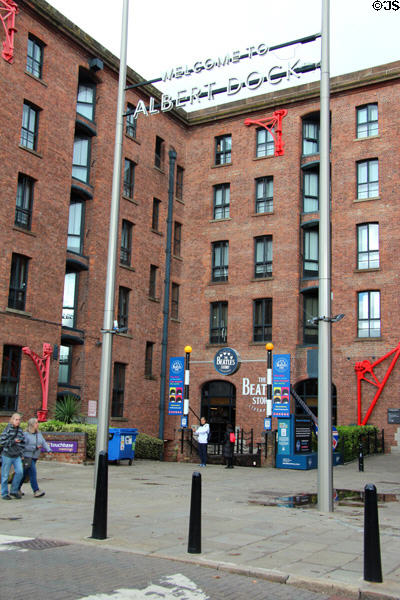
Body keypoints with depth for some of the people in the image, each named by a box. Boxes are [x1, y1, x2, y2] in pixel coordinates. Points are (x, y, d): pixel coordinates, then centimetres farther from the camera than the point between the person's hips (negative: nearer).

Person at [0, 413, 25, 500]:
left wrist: (21, 453, 8)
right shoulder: (8, 429, -8)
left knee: (20, 472, -8)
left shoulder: (20, 430, 7)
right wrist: (13, 441, -14)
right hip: (7, 455, -4)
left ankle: (14, 491, 9)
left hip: (17, 456, 4)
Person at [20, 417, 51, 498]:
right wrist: (35, 447, -20)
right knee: (33, 473, -13)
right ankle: (36, 491, -13)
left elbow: (44, 442, 1)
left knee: (25, 473, 14)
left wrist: (49, 450, -15)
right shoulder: (25, 434, -13)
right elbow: (23, 447, -18)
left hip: (34, 457, 7)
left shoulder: (39, 434, 7)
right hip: (27, 456, -7)